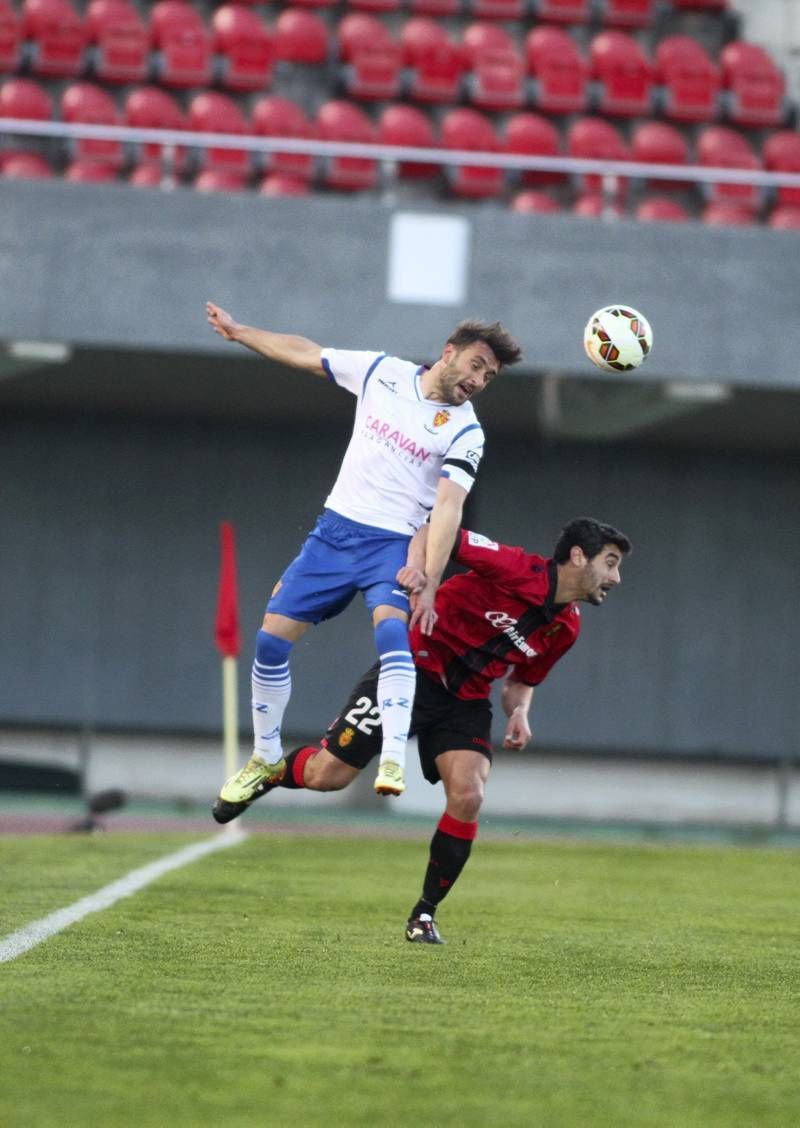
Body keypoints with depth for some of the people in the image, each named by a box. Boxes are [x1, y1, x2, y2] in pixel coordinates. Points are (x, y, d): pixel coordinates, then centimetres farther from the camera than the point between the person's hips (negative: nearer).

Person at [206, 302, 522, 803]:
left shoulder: (465, 433, -7)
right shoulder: (383, 372, 2)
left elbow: (448, 508, -17)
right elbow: (306, 353, 15)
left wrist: (429, 585, -27)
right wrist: (237, 330, 18)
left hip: (392, 544, -4)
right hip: (334, 530, 4)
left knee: (392, 630, -31)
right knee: (271, 640, -1)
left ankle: (393, 762, -40)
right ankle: (266, 760, 18)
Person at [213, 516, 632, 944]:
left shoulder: (566, 628, 2)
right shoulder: (517, 569, -19)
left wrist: (519, 712, -3)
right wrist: (416, 564, -36)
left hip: (466, 698, 5)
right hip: (417, 666, -5)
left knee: (468, 798, -16)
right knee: (327, 775, -7)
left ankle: (424, 915, 0)